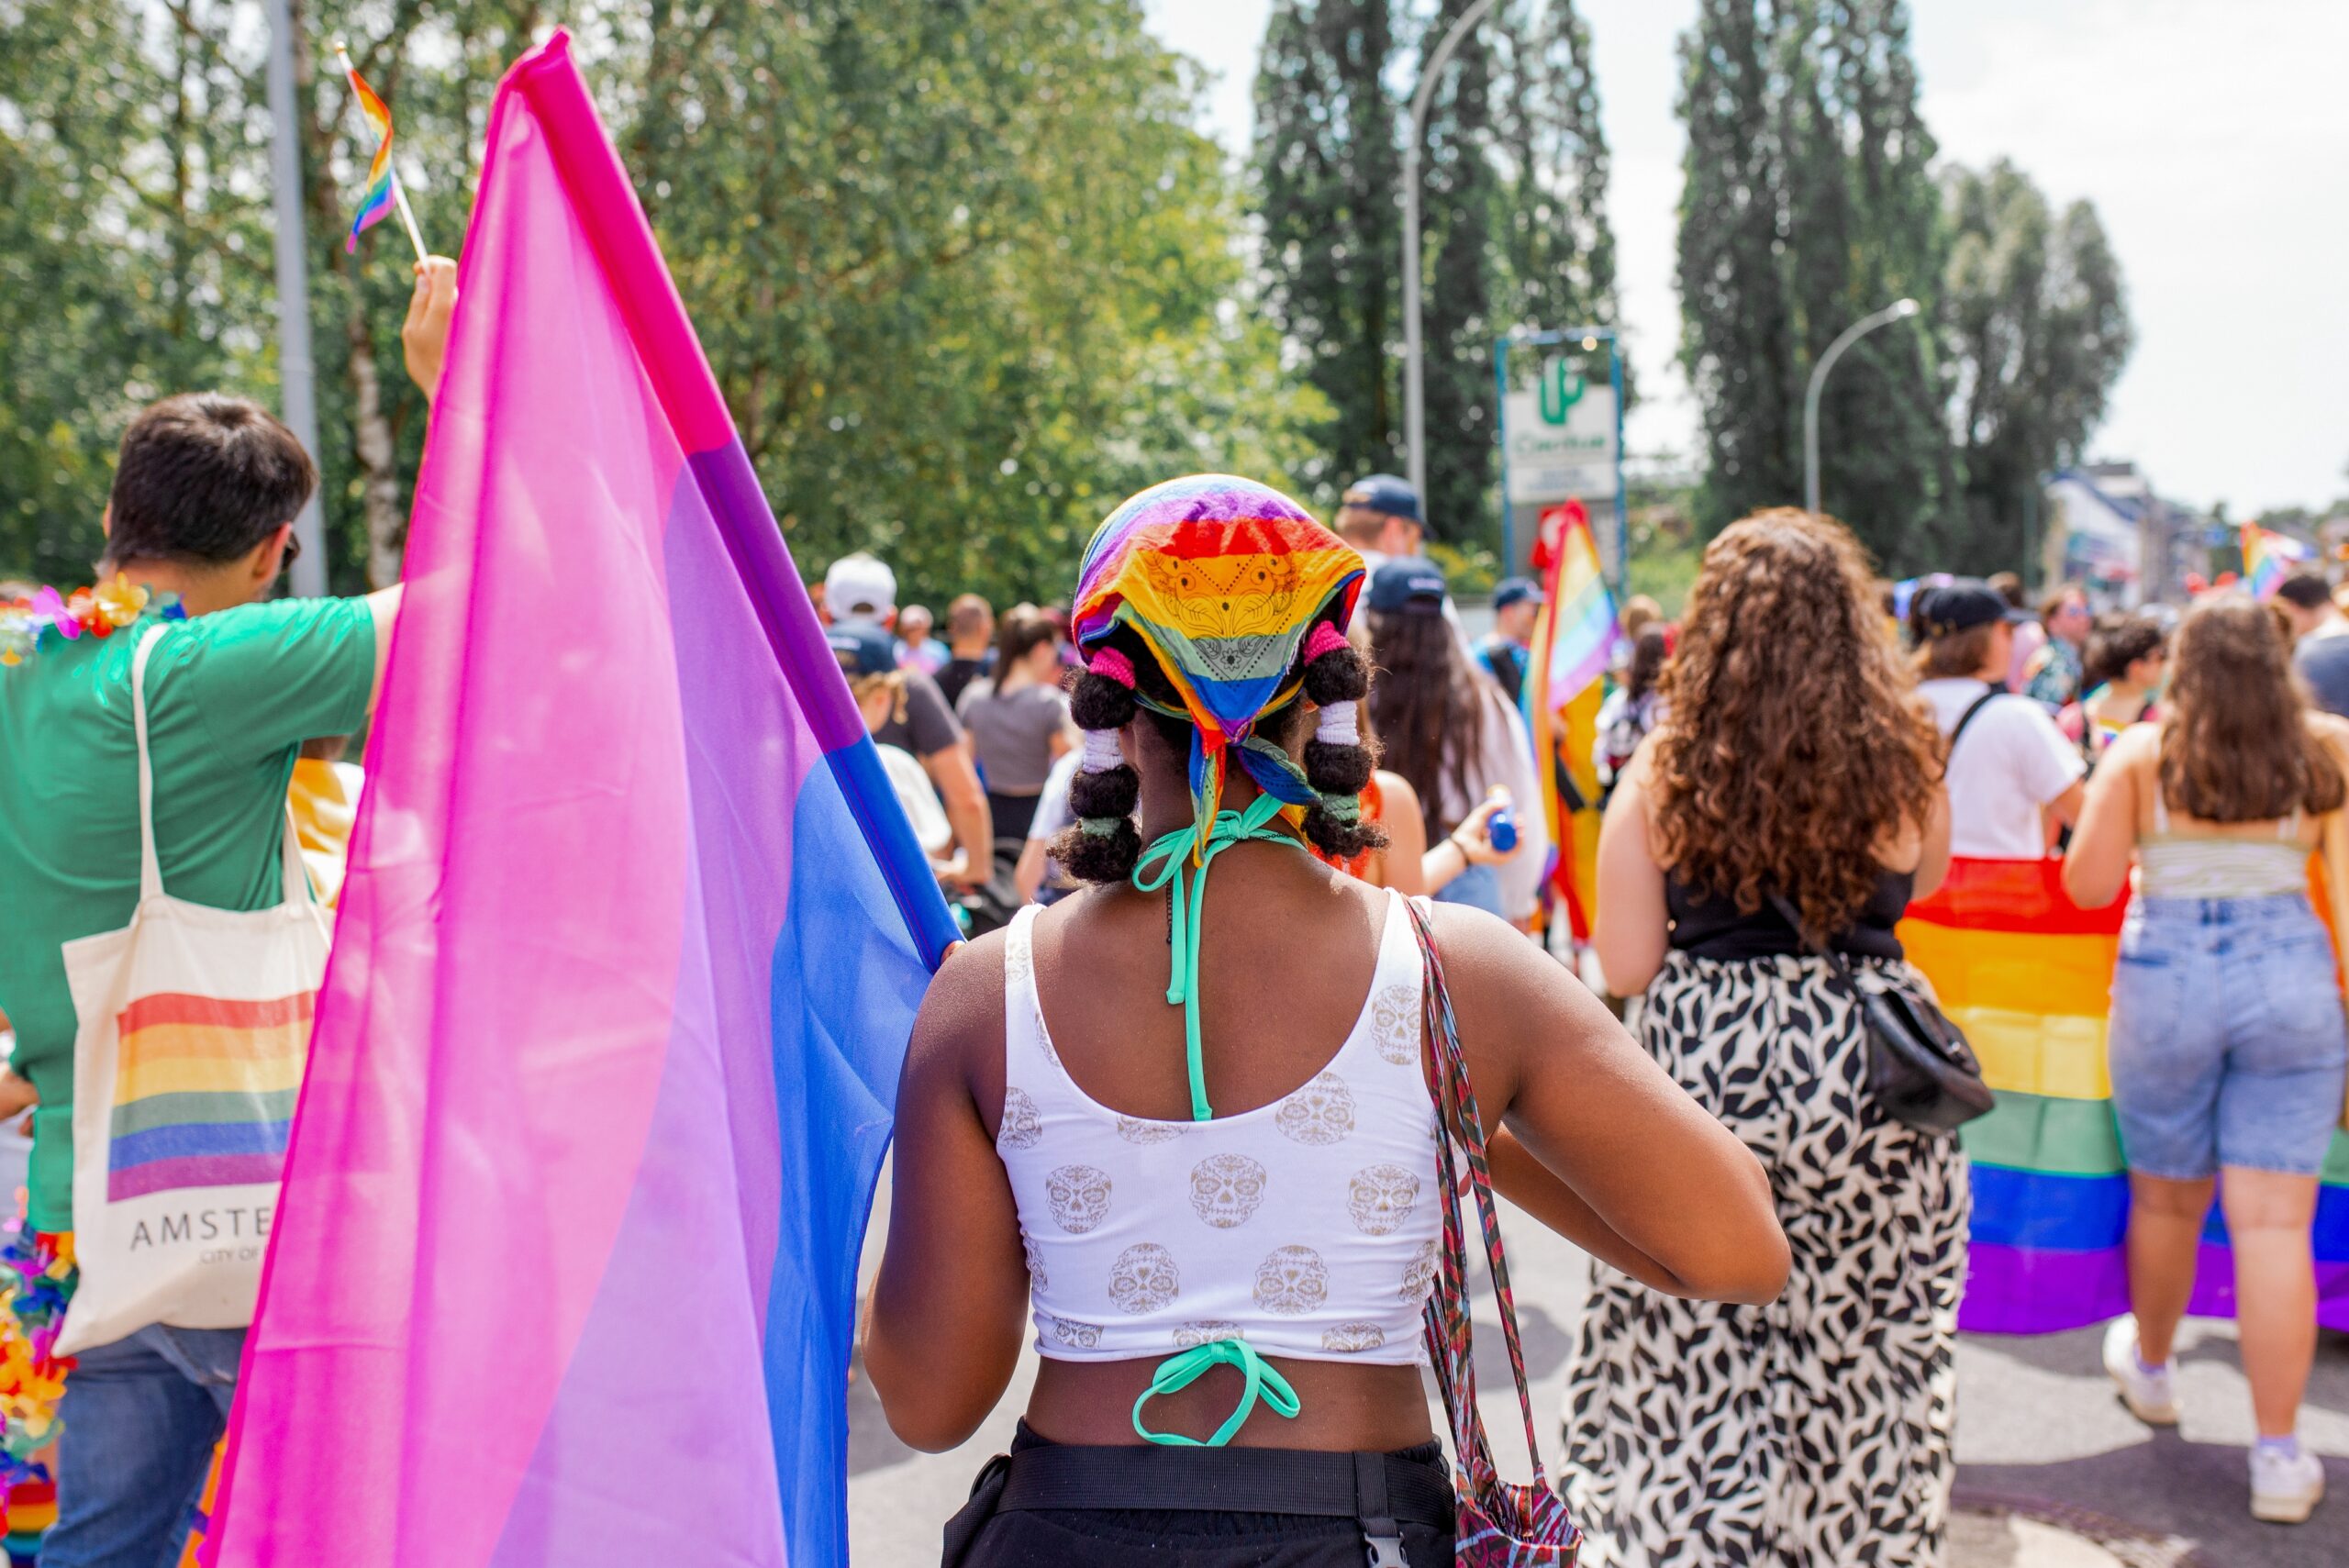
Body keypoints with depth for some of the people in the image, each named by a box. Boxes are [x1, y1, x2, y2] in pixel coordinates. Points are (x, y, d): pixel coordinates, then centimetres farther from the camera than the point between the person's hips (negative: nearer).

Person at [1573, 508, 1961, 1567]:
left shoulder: (1664, 769, -8)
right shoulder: (1900, 758, -4)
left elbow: (1626, 968, -7)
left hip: (1706, 1068, -1)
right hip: (1869, 1075, 2)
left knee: (1694, 1372, 9)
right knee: (1863, 1353, 17)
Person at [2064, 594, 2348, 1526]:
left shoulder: (2141, 753, -3)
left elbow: (2087, 884, -3)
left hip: (2166, 979, 0)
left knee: (2165, 1199, 18)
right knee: (2274, 1221, -1)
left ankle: (2150, 1368, 40)